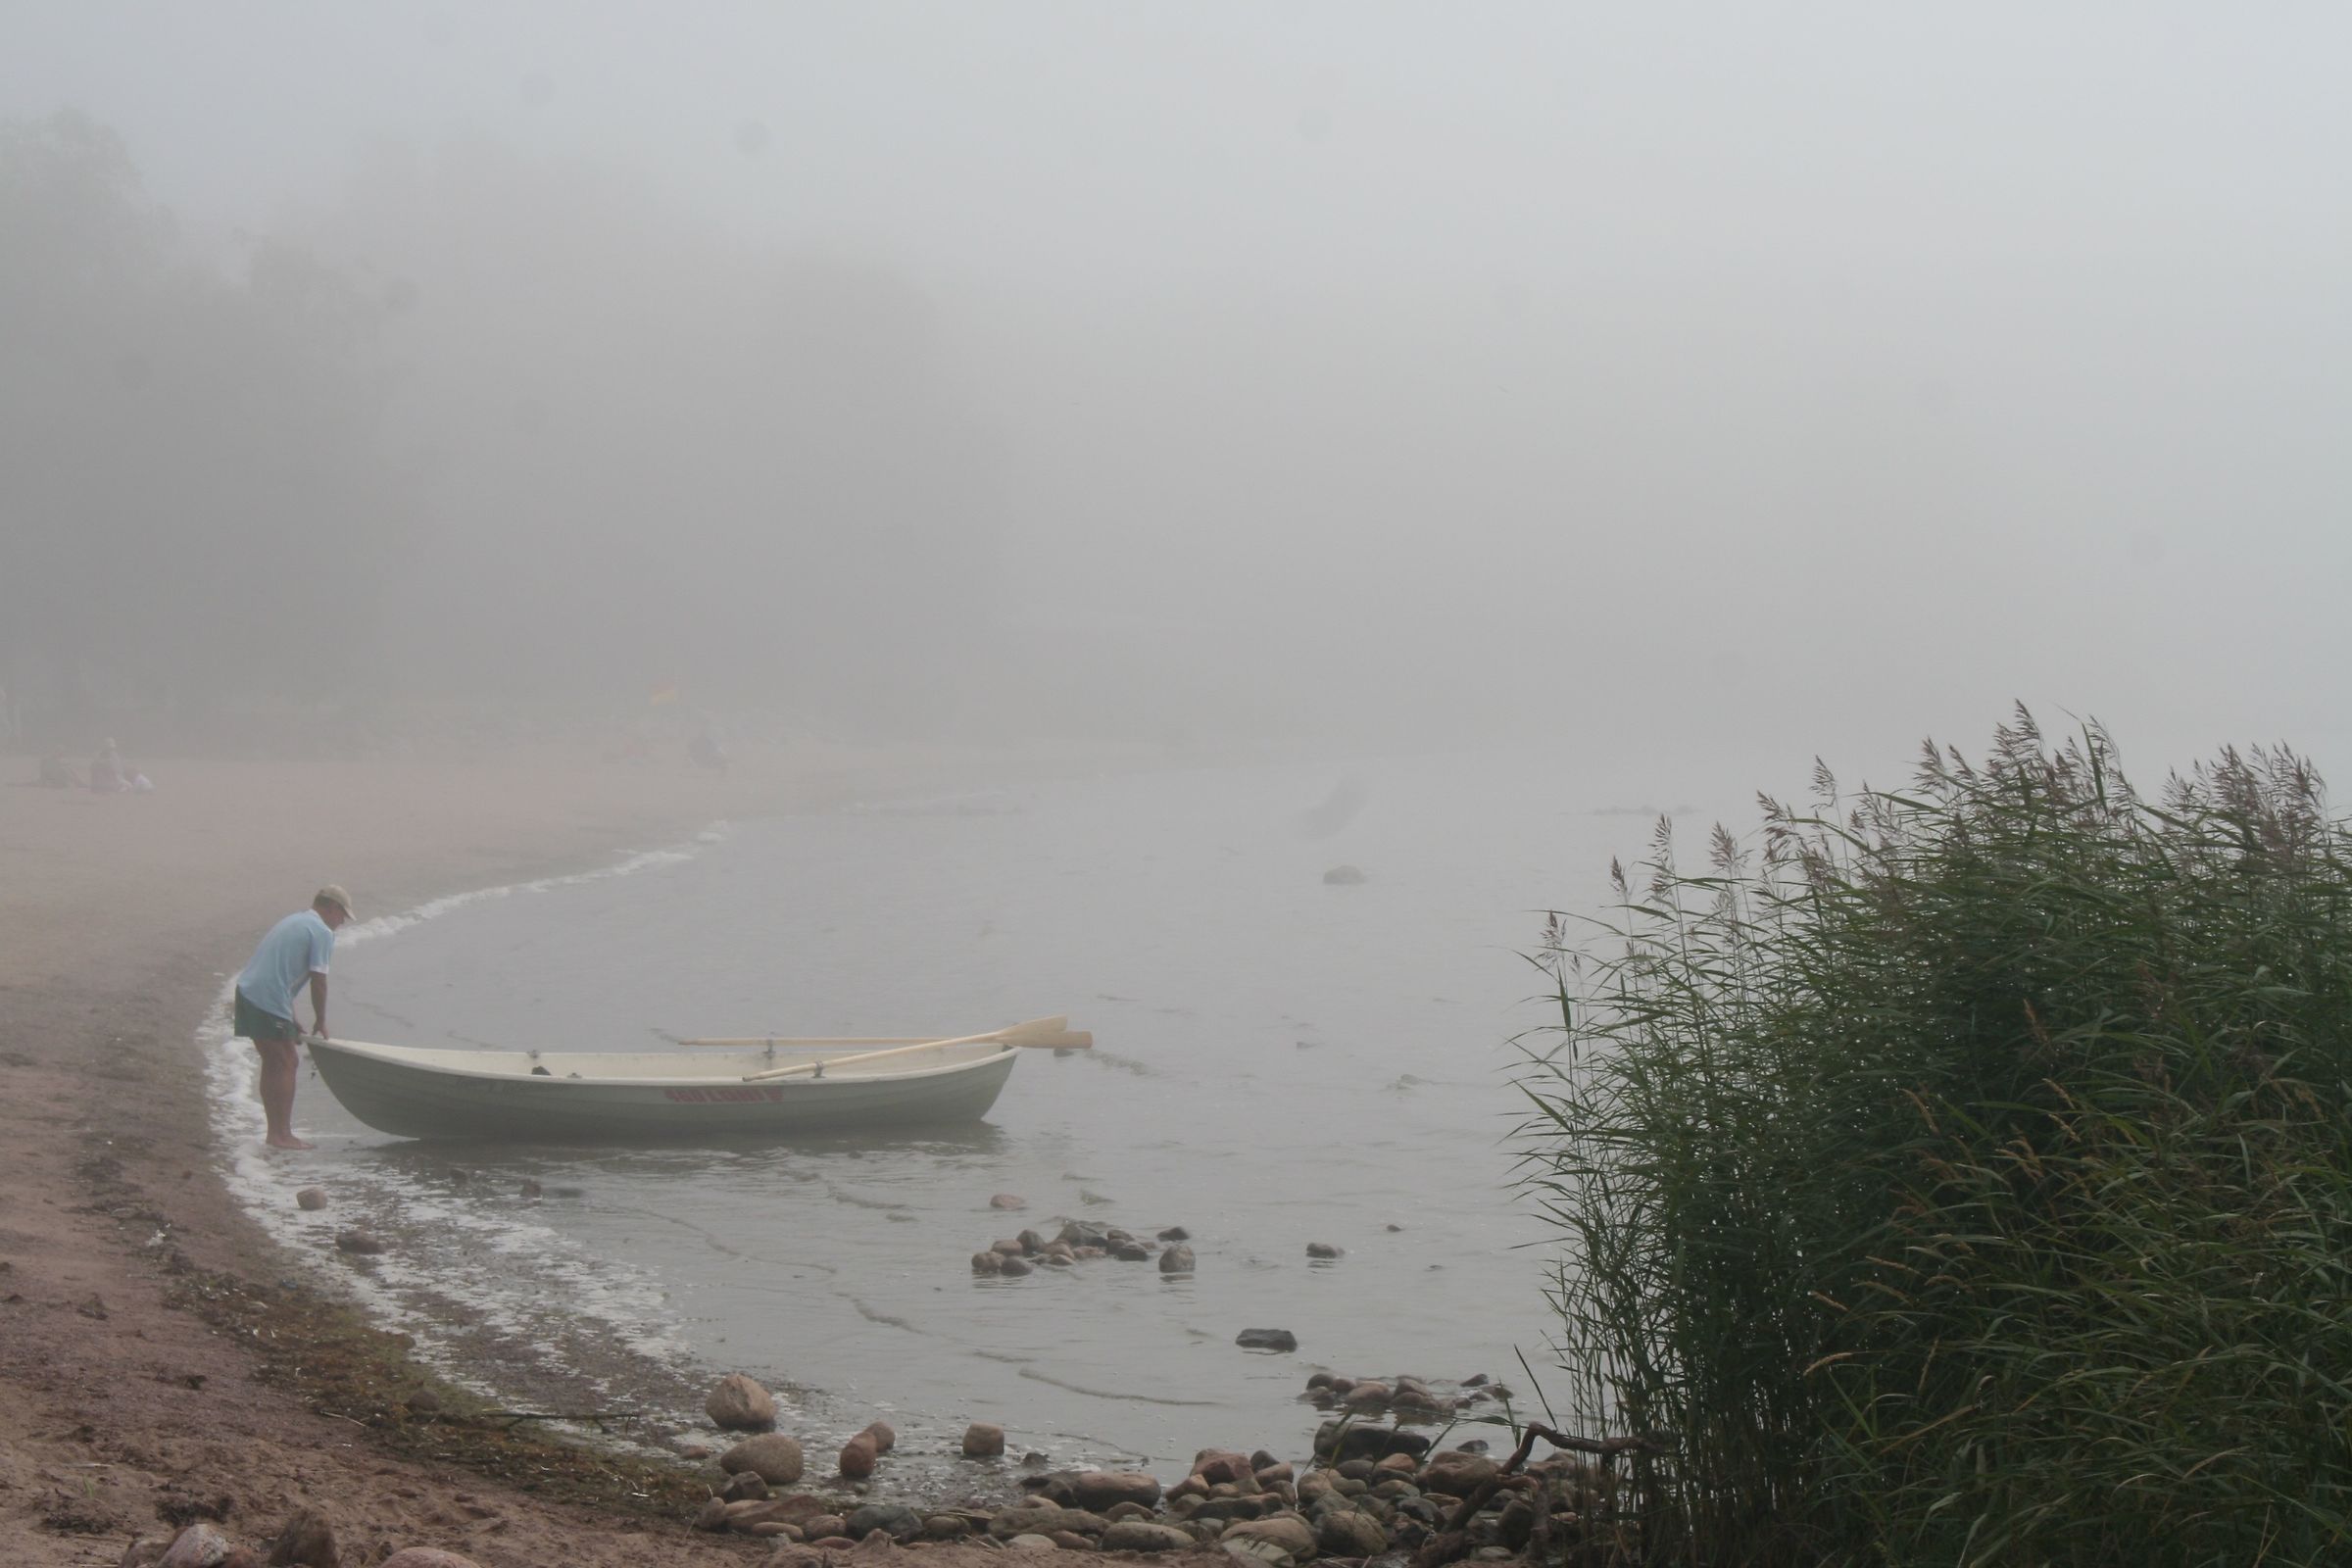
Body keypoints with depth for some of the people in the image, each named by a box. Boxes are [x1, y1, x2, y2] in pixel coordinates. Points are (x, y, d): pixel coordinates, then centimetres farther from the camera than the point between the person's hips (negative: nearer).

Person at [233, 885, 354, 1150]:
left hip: (247, 991, 9)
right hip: (270, 1001, -9)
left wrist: (292, 1023, 28)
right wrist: (320, 1021, 4)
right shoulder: (322, 932, -4)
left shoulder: (293, 920, 26)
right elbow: (318, 980, -9)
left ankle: (275, 1132, 19)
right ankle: (282, 1135, -3)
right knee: (287, 1064, -2)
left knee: (272, 1063, 15)